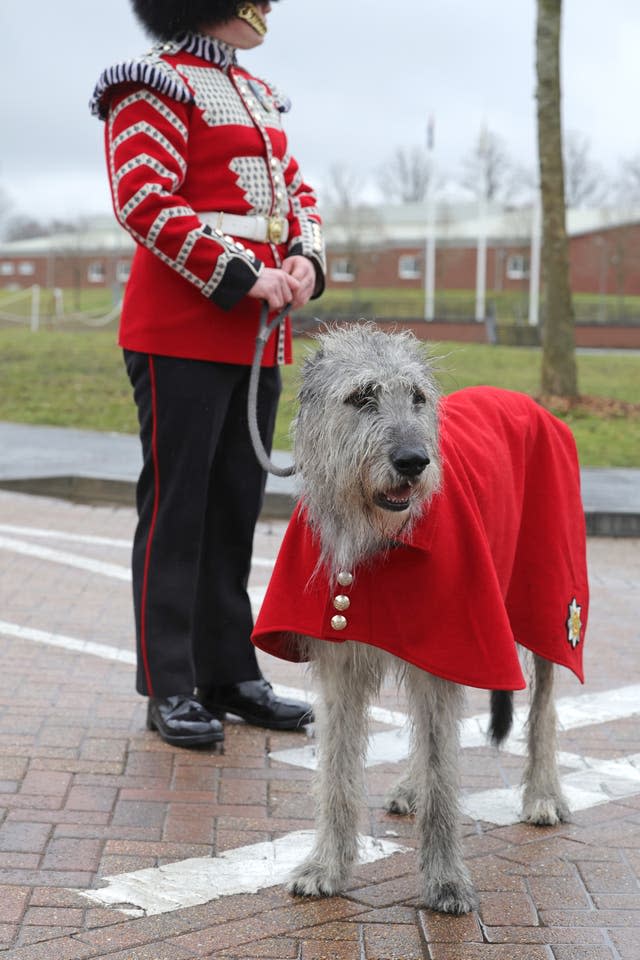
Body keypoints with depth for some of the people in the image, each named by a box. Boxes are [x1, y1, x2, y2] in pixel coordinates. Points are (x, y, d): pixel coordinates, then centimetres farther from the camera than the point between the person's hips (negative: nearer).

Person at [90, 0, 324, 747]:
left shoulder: (257, 95, 19)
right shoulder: (156, 86, -7)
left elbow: (293, 189, 21)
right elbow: (142, 200, -17)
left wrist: (305, 259, 0)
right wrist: (241, 276, -19)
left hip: (259, 335, 8)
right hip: (183, 333, -8)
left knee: (238, 505, 11)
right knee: (176, 507, -2)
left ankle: (230, 675, 20)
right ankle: (171, 690, 5)